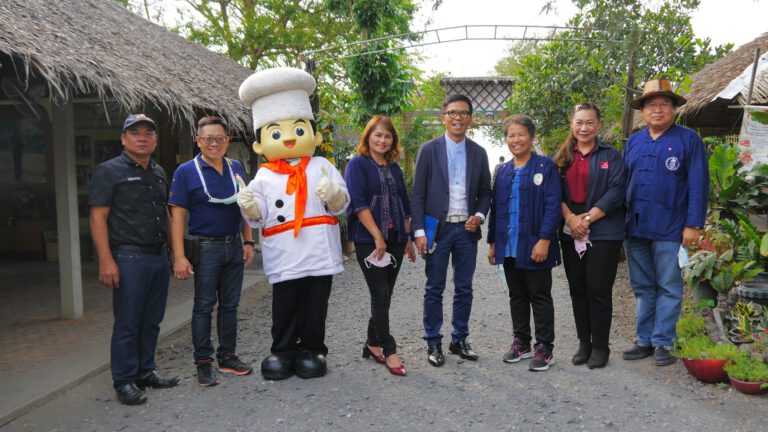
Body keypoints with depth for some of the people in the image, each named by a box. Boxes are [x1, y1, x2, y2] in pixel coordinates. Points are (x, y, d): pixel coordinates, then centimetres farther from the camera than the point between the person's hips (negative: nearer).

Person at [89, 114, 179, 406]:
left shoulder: (159, 173, 15)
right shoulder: (109, 171, -5)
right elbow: (98, 218, -10)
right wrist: (106, 261, -17)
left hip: (159, 257, 7)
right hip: (129, 258, -6)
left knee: (152, 321, 13)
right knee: (127, 323, 0)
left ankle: (145, 372, 26)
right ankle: (124, 382, 12)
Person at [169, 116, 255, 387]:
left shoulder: (236, 168, 8)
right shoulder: (186, 171, -6)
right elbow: (178, 215, -10)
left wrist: (248, 242, 8)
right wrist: (179, 256, -16)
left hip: (234, 247, 5)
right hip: (205, 248, -5)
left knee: (230, 305, 12)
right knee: (204, 306, 3)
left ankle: (227, 357, 24)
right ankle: (203, 363, 13)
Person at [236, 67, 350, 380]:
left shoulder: (322, 167, 3)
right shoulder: (264, 177, 3)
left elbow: (341, 204, -1)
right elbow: (258, 217, 1)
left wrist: (334, 195, -22)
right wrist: (249, 207, -19)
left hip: (320, 255, 0)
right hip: (283, 258, 0)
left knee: (315, 306, 10)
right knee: (284, 308, 9)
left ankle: (312, 350, 27)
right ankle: (283, 351, 27)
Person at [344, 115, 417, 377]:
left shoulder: (394, 168, 15)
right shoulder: (357, 164, -3)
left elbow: (404, 205, 19)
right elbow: (359, 204, -13)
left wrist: (408, 238, 15)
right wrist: (378, 237, -17)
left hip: (395, 240, 6)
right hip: (369, 241, -6)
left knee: (384, 296, 10)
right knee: (380, 295, -5)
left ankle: (373, 344, 24)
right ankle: (388, 350, 4)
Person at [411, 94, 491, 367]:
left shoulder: (478, 153, 7)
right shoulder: (429, 150, -1)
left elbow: (485, 192, 13)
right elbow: (418, 194, -3)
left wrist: (479, 216, -6)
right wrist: (419, 231, -9)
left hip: (467, 229, 3)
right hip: (438, 228, -3)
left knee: (464, 289, 9)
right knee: (434, 289, 4)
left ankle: (459, 340, 22)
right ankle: (433, 343, 15)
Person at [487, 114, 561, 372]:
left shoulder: (545, 166, -5)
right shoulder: (503, 171, 12)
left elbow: (553, 205, -12)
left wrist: (545, 240, -19)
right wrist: (492, 243, 12)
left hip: (534, 246, -5)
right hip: (508, 247, 6)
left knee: (540, 297, 3)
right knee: (517, 297, 14)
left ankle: (544, 349, 13)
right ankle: (521, 343, 26)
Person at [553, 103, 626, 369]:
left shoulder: (611, 156, 2)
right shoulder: (562, 157, 12)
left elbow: (616, 191, -8)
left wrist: (588, 218, -14)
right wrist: (570, 218, -11)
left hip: (603, 233, -3)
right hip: (571, 233, 4)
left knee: (598, 290, -2)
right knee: (577, 290, 8)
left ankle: (600, 347, 10)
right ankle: (584, 343, 20)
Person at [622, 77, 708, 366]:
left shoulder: (688, 139, -2)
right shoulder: (633, 142, 12)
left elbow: (698, 184, -6)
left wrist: (693, 224, -11)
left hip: (669, 230, -5)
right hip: (634, 228, 5)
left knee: (668, 288, 4)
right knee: (642, 288, 12)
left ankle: (662, 342, 13)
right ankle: (644, 340, 22)